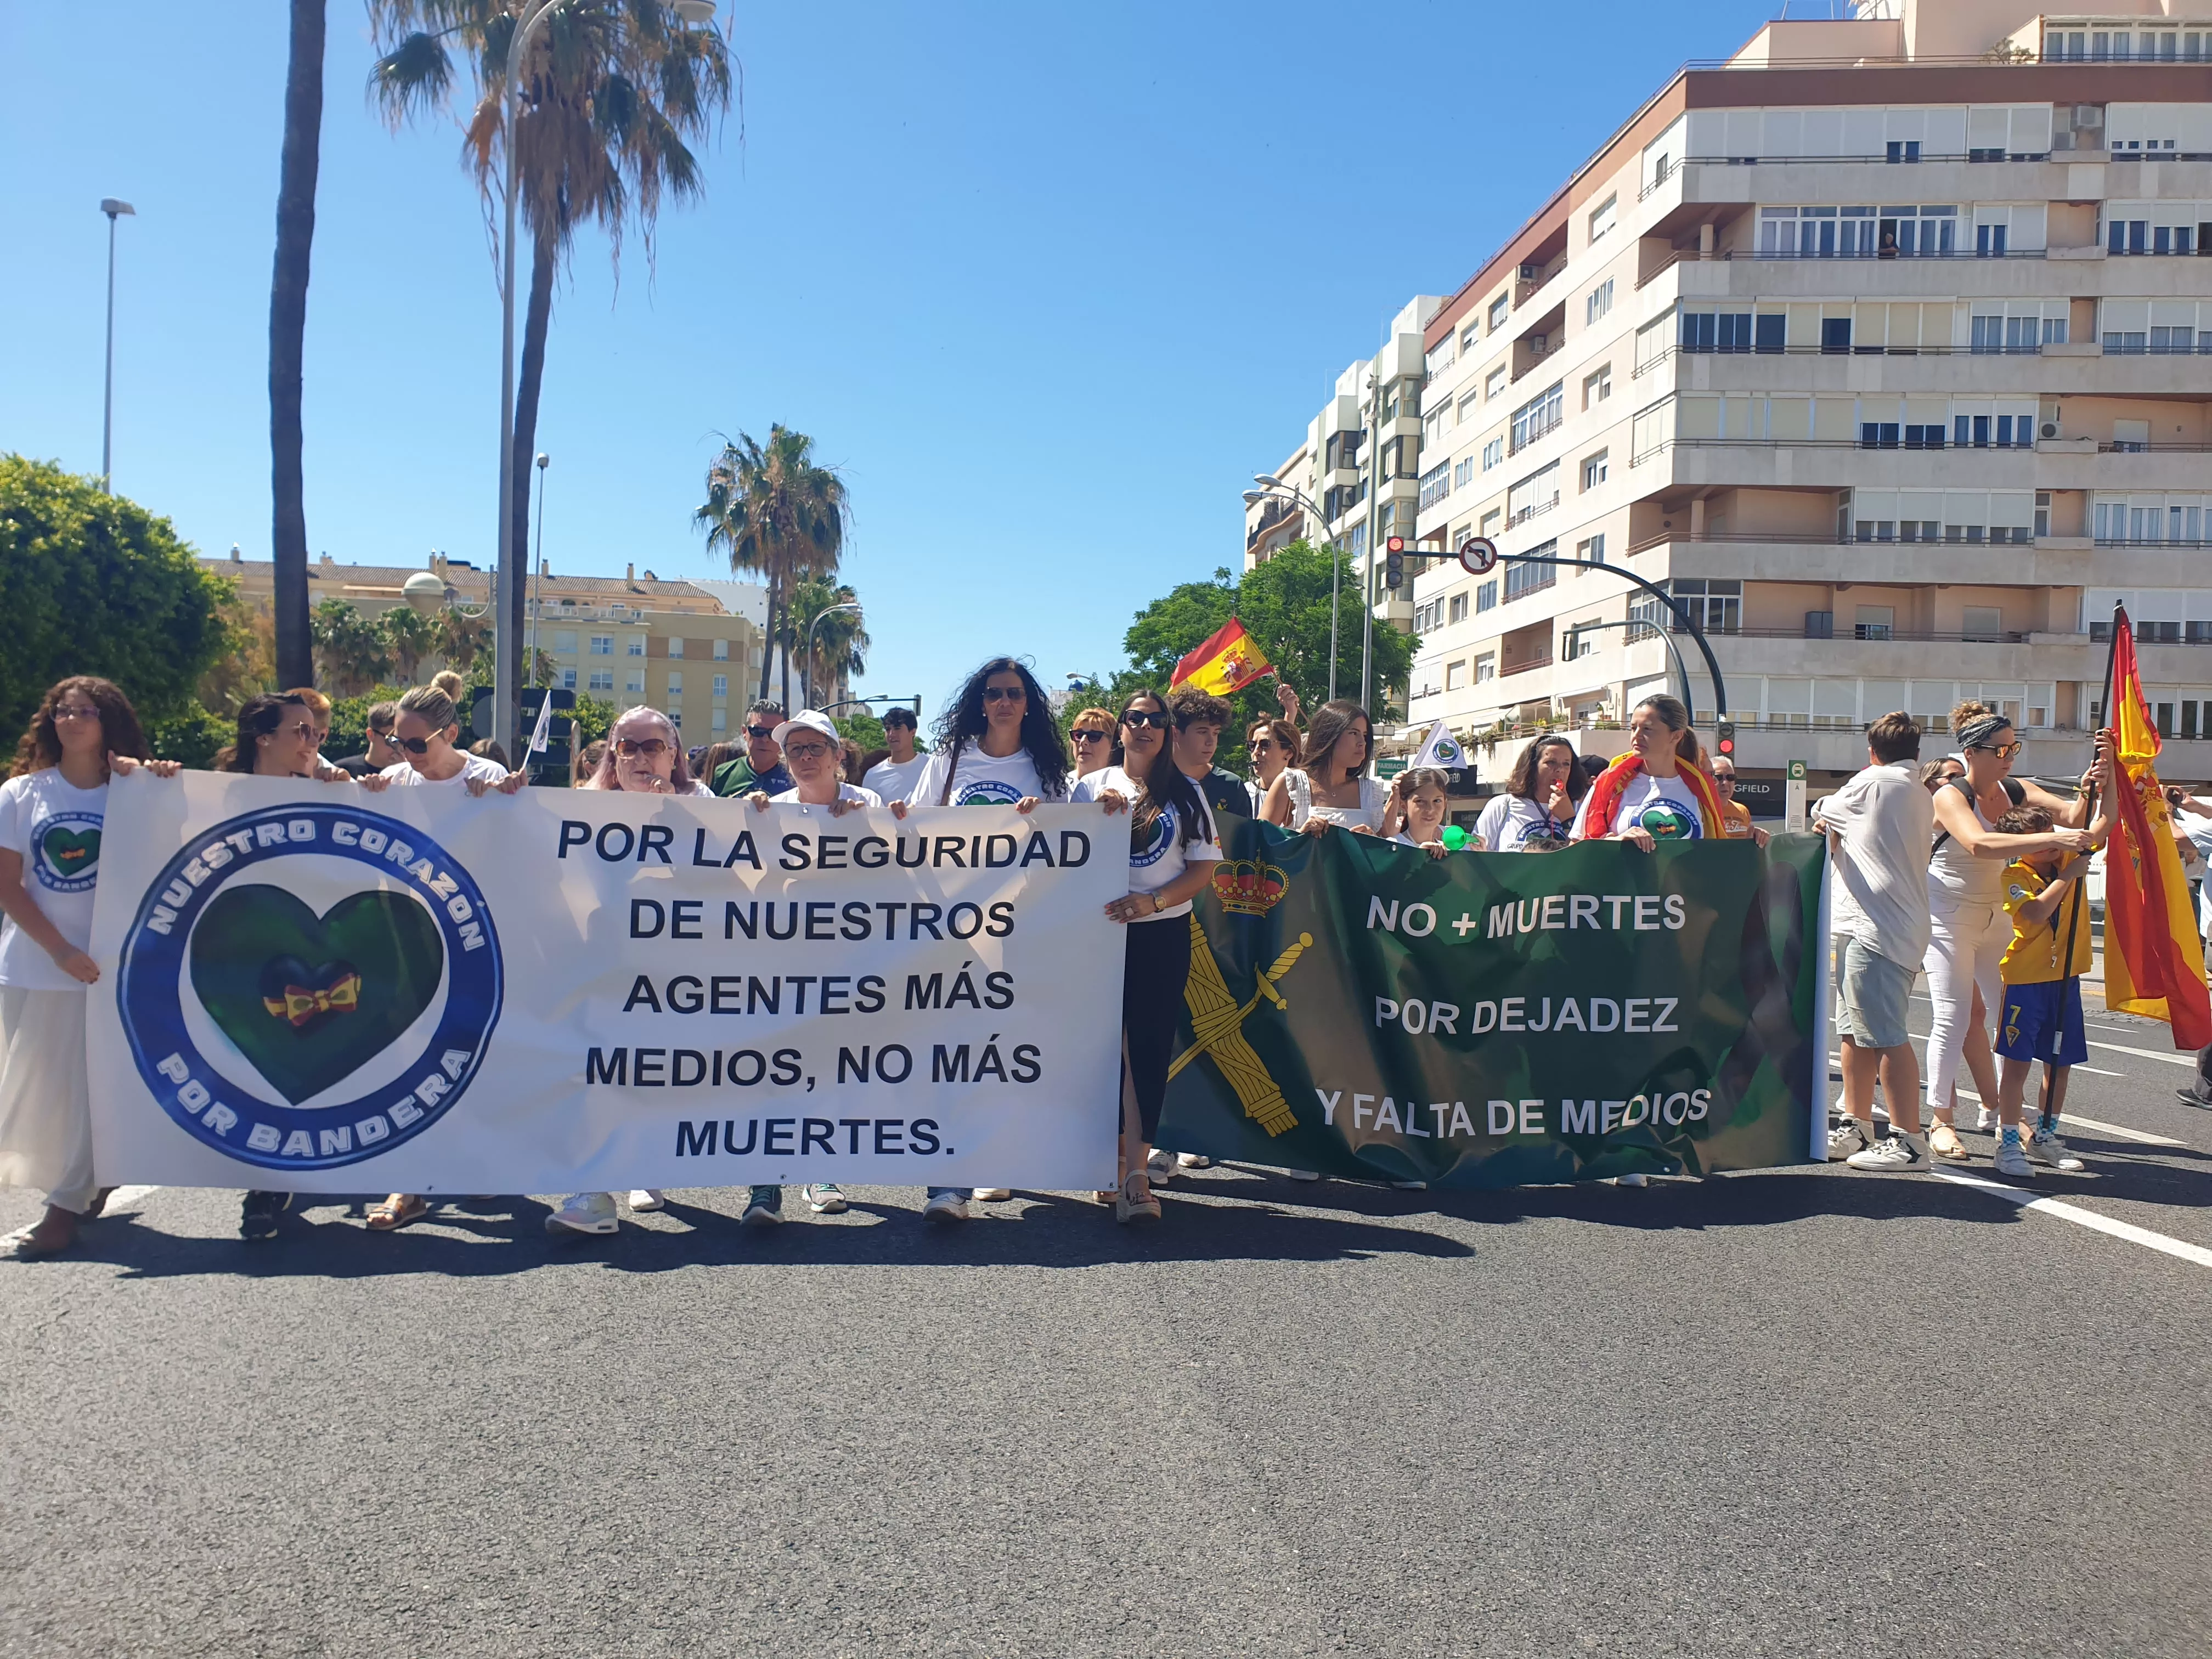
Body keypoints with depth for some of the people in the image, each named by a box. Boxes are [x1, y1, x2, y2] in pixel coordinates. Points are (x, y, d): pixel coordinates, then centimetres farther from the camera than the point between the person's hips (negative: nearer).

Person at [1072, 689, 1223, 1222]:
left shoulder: (1185, 792, 8)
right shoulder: (1093, 786, 9)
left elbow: (1205, 868, 2)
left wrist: (1151, 902, -12)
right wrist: (1099, 812, -12)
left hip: (1164, 934, 0)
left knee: (1151, 1047, -5)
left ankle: (1136, 1168, -6)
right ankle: (1114, 1159, 15)